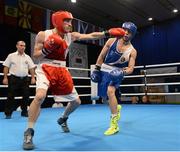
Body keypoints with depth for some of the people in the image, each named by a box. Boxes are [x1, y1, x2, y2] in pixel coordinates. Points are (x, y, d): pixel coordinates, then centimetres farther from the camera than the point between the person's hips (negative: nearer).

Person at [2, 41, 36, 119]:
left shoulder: (27, 57, 9)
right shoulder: (11, 56, 2)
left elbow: (31, 68, 9)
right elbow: (6, 67, 1)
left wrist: (33, 78, 0)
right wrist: (5, 78, -5)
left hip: (25, 79, 3)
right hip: (14, 78, -3)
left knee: (26, 96, 4)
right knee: (11, 96, -1)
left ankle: (24, 112, 19)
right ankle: (8, 113, 9)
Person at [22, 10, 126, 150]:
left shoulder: (71, 36, 4)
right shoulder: (43, 35, -6)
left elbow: (91, 36, -4)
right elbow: (35, 56, -5)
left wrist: (108, 33, -15)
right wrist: (47, 49, -23)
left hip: (62, 71, 5)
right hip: (45, 69, -5)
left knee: (76, 101, 8)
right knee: (40, 96, -32)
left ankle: (63, 119, 39)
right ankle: (29, 133, -16)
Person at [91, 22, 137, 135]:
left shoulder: (132, 51, -6)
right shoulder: (112, 41, -3)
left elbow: (131, 68, -9)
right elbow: (102, 56, 3)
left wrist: (122, 72, -30)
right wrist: (96, 69, 1)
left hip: (117, 73, -4)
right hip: (104, 70, 4)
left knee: (110, 91, -30)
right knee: (104, 95, 12)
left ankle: (114, 125, -22)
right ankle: (116, 107, 47)